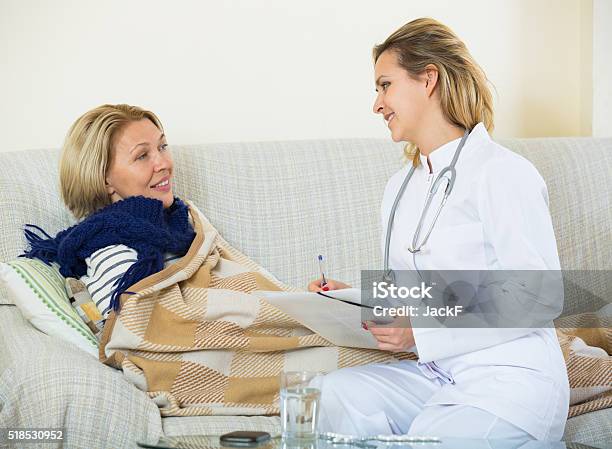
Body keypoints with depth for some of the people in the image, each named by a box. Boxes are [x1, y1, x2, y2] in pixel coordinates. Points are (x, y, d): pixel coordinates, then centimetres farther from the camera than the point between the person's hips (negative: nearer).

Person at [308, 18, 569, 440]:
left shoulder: (504, 174, -10)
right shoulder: (399, 187, 16)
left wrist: (421, 331, -21)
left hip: (511, 379, -6)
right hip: (435, 373, 7)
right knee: (339, 391, -21)